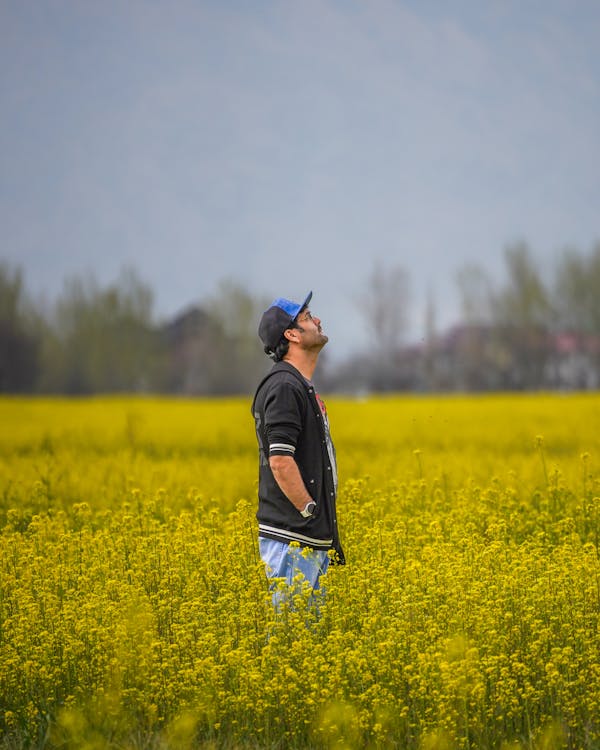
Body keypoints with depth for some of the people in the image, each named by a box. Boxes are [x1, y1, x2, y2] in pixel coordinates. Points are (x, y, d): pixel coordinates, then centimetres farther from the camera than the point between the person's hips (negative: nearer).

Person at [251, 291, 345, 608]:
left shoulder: (302, 388, 19)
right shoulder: (284, 387, -14)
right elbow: (280, 461, -23)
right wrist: (312, 512, -18)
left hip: (312, 541, 10)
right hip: (291, 540, -10)